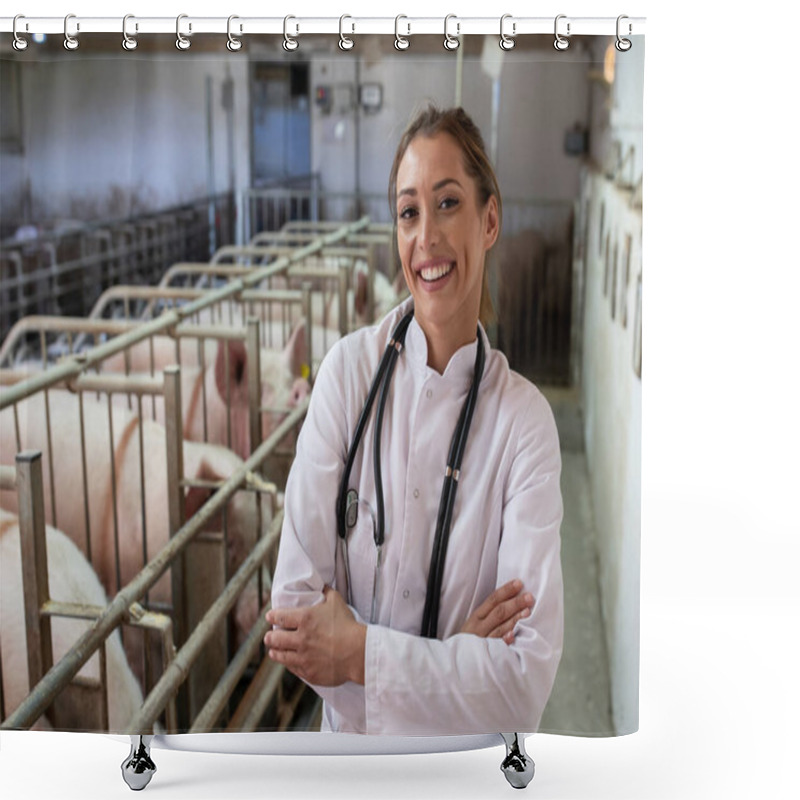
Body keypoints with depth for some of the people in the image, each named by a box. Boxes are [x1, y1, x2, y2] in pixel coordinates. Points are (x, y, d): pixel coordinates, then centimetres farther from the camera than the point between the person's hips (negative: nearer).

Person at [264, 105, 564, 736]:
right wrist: (453, 655, -20)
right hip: (351, 727, 1)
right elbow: (293, 604, -15)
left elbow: (530, 680, -19)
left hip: (467, 754, -1)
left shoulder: (525, 418, -15)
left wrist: (363, 653, -20)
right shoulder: (350, 370, -13)